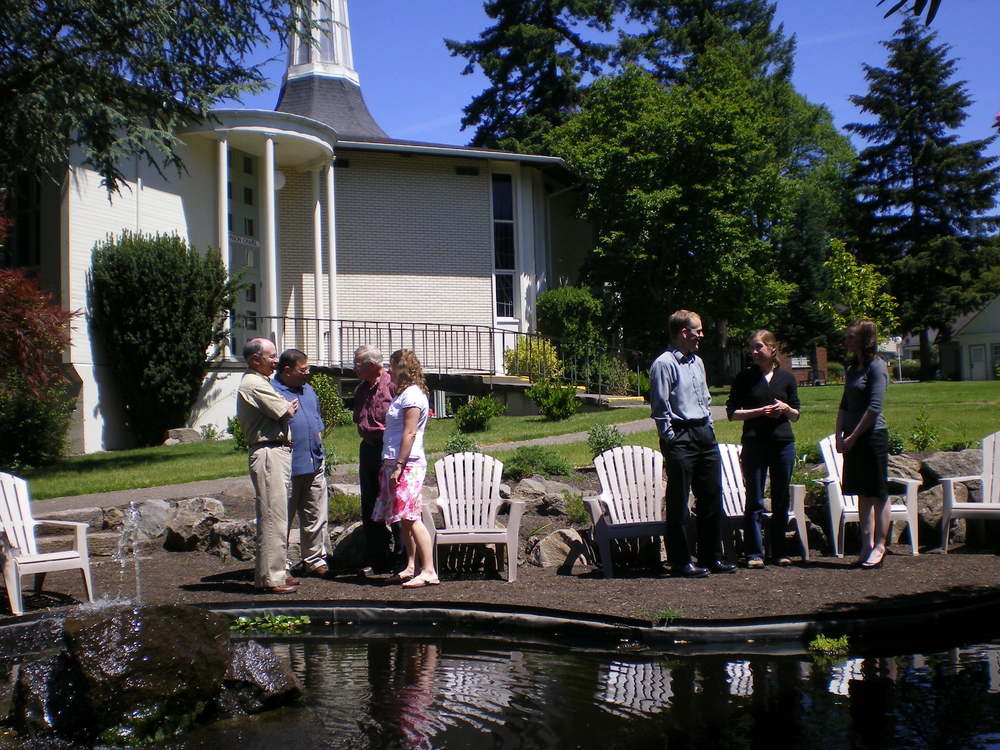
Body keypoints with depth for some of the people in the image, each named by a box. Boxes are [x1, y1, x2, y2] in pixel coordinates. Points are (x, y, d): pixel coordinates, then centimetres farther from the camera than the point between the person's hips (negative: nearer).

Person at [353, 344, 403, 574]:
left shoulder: (393, 384, -12)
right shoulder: (361, 389, 14)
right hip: (368, 449, 8)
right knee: (369, 507, 11)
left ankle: (402, 559, 6)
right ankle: (378, 560, 21)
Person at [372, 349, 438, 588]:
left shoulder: (411, 395, -13)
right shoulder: (404, 394, 17)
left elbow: (409, 434, -19)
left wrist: (399, 467, -21)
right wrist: (391, 466, 16)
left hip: (407, 464, -10)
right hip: (395, 462, 10)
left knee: (410, 517, -12)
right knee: (405, 519, 12)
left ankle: (429, 572, -12)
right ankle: (411, 567, 18)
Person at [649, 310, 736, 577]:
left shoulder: (697, 362, 17)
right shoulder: (664, 364, -10)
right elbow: (660, 408, -12)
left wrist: (709, 429, 16)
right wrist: (671, 439, -14)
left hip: (705, 435, 9)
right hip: (681, 437, -8)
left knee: (712, 497, 11)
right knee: (678, 502, -1)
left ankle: (710, 557, 21)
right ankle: (680, 561, 6)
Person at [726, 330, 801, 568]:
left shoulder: (787, 378, 9)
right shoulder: (745, 378, 3)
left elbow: (796, 415, 14)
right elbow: (732, 413, 1)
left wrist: (786, 409, -8)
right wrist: (760, 411, -11)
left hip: (783, 443, 2)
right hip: (754, 444, -2)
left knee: (781, 501, 7)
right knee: (754, 501, -1)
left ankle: (779, 551, 16)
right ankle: (754, 553, 4)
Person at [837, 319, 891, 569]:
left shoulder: (876, 367, -9)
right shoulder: (852, 369, 15)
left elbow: (874, 408, -15)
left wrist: (853, 436, -13)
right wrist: (839, 435, 6)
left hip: (872, 436, -8)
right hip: (853, 439, 8)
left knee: (877, 494, -2)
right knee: (863, 494, 9)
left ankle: (879, 547, 3)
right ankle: (867, 546, 13)